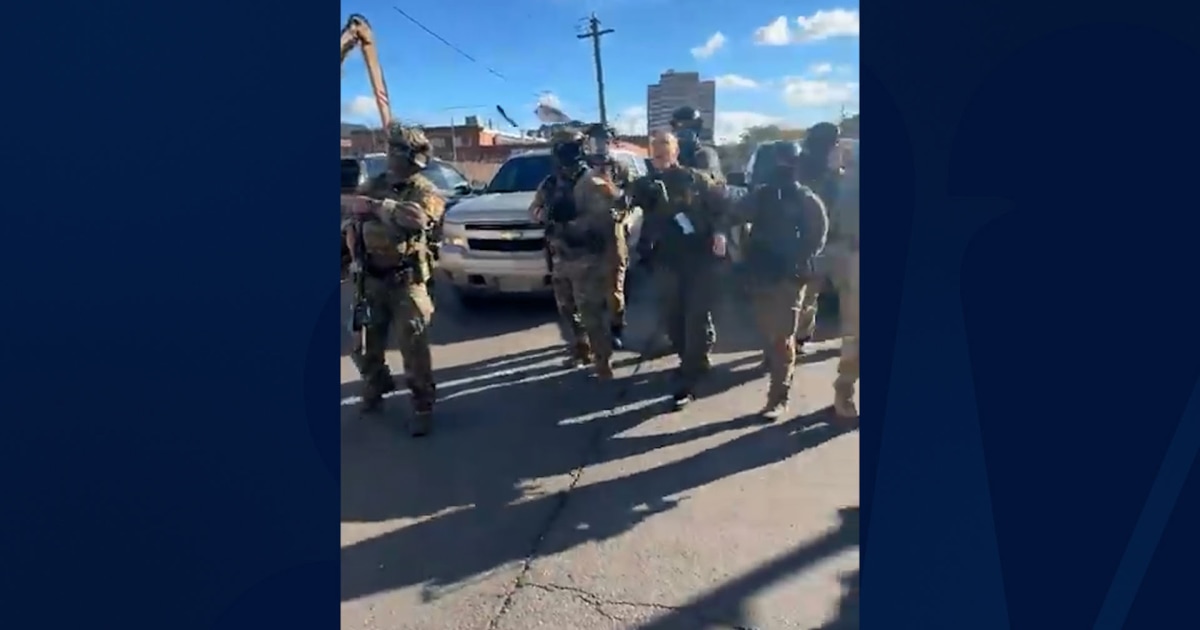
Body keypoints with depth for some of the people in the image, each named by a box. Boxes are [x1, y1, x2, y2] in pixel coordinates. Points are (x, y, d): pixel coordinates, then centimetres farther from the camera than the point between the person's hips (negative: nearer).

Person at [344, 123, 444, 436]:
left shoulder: (425, 191, -10)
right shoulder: (373, 185, 7)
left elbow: (417, 216, -32)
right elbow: (352, 220, 13)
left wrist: (377, 207, -24)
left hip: (406, 280, -5)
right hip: (370, 277, 6)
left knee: (413, 346, -6)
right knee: (367, 342, 17)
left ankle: (423, 405, 7)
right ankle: (375, 386, 42)